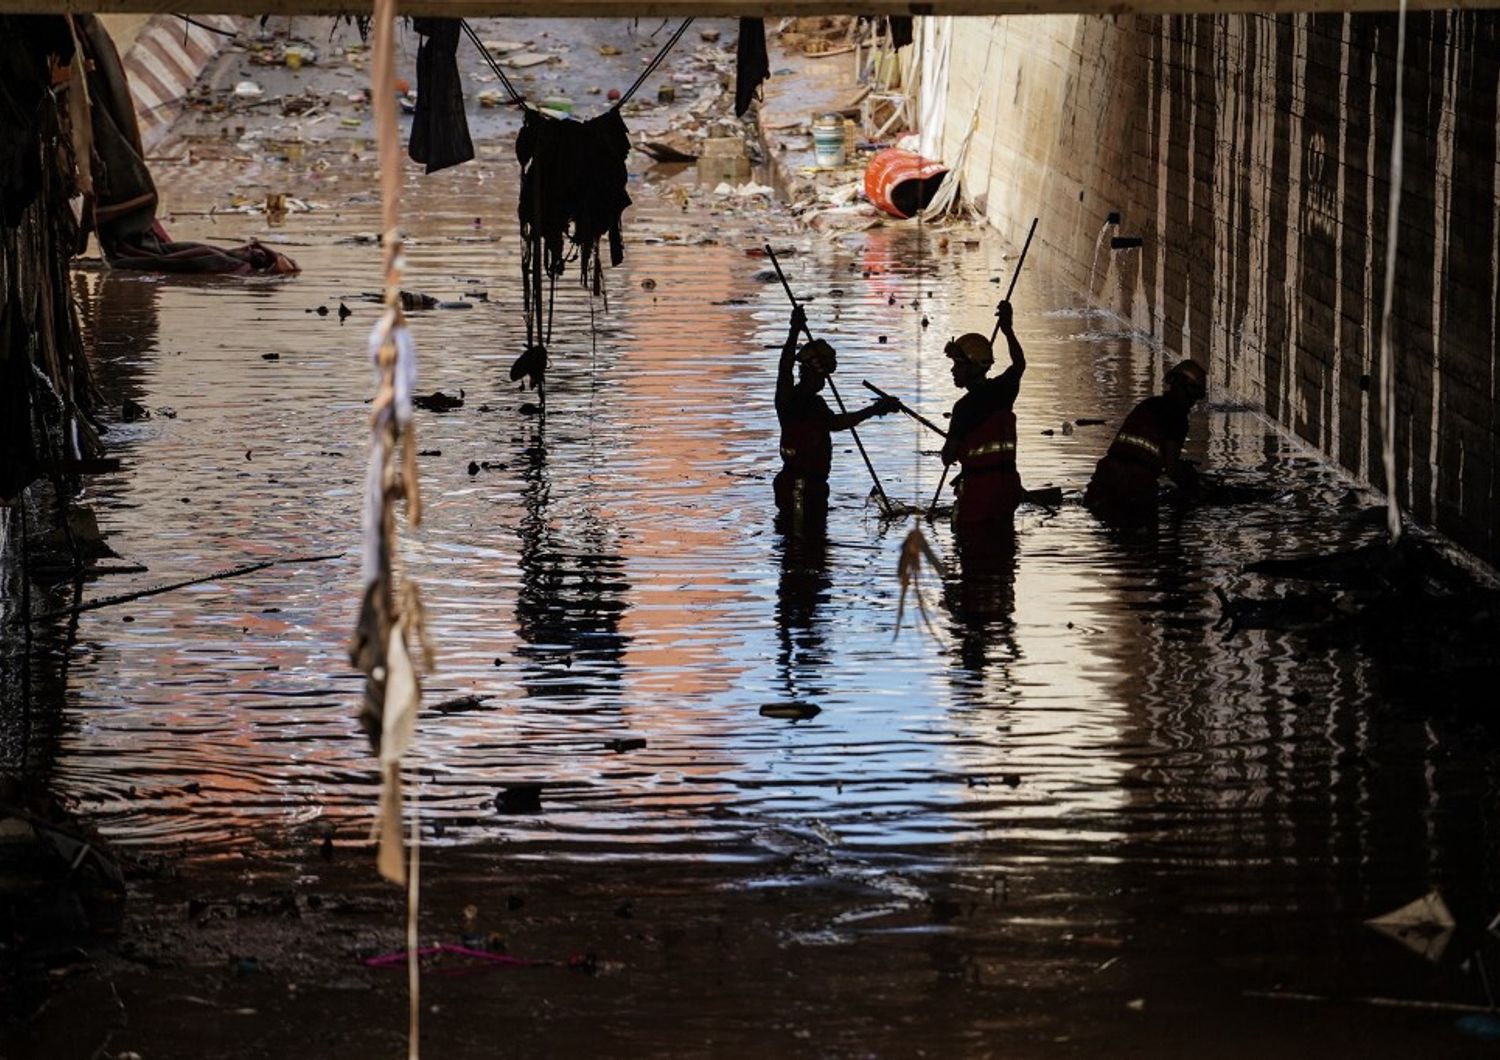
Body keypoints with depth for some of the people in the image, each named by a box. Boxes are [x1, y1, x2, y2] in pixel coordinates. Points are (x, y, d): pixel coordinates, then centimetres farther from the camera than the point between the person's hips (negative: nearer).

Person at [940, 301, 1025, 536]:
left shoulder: (965, 406, -16)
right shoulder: (1002, 390, 3)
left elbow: (948, 456, -12)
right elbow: (1019, 364, 26)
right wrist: (1007, 329, 30)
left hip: (977, 485, -7)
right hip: (1008, 482, 7)